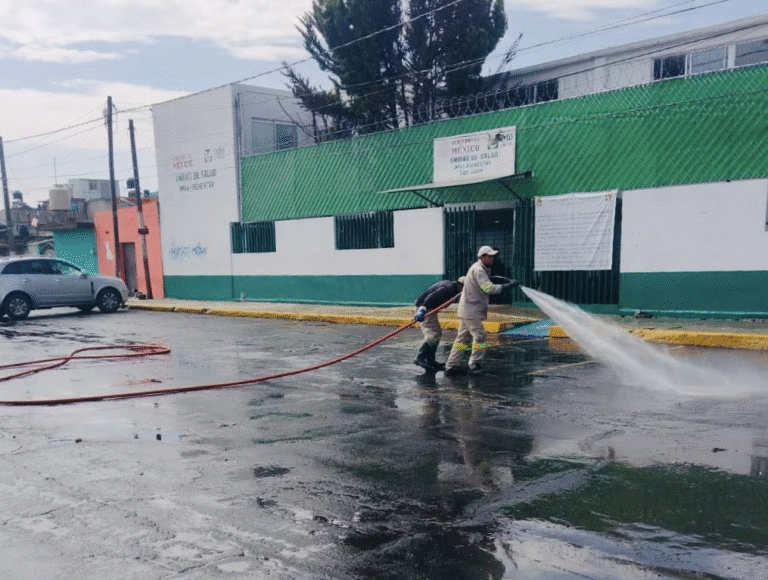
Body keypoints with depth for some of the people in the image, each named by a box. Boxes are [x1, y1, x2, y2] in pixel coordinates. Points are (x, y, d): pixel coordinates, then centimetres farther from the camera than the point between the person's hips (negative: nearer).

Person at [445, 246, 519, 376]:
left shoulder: (483, 269, 17)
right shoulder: (478, 270, -17)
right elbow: (489, 288, -27)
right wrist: (507, 286, -26)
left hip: (466, 310, 11)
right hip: (470, 310, -11)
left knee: (463, 338, 12)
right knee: (480, 336, -6)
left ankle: (451, 365, 14)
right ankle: (474, 364, 4)